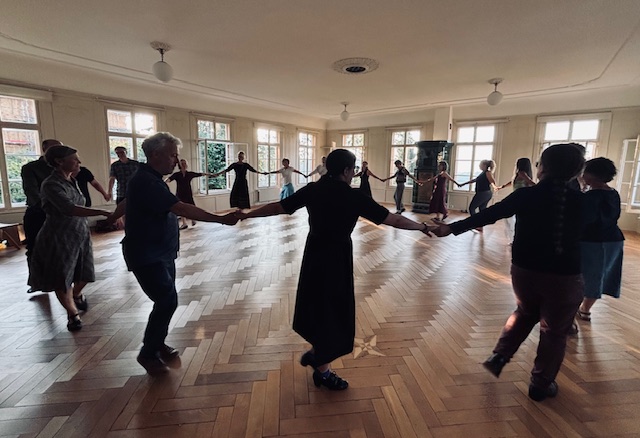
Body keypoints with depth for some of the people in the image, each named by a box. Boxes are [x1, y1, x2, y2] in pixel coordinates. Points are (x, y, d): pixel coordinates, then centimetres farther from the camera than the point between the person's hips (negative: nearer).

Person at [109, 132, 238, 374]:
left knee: (165, 300, 14)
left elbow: (126, 202, 26)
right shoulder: (146, 182, -23)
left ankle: (158, 344, 31)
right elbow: (182, 208, -32)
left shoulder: (149, 178, 10)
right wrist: (221, 219, -34)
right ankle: (147, 353, 12)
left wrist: (112, 218, 43)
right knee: (167, 301, -7)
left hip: (161, 252, 10)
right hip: (146, 256, -10)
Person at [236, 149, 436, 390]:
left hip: (314, 254, 6)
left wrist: (246, 215, 15)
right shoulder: (353, 197, -16)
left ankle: (315, 353, 42)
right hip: (337, 259, -6)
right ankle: (323, 371, 28)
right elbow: (393, 219, -12)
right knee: (332, 310, 10)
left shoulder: (312, 189, -3)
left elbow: (277, 207, 2)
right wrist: (424, 227, 2)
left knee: (318, 304, 24)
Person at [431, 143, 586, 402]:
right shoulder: (583, 201, -9)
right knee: (554, 331, 15)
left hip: (524, 270, 2)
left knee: (525, 313, 28)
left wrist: (452, 228, -1)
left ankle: (499, 356, 23)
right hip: (565, 276, -1)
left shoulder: (526, 195, -10)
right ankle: (541, 385, 28)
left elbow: (487, 215, -8)